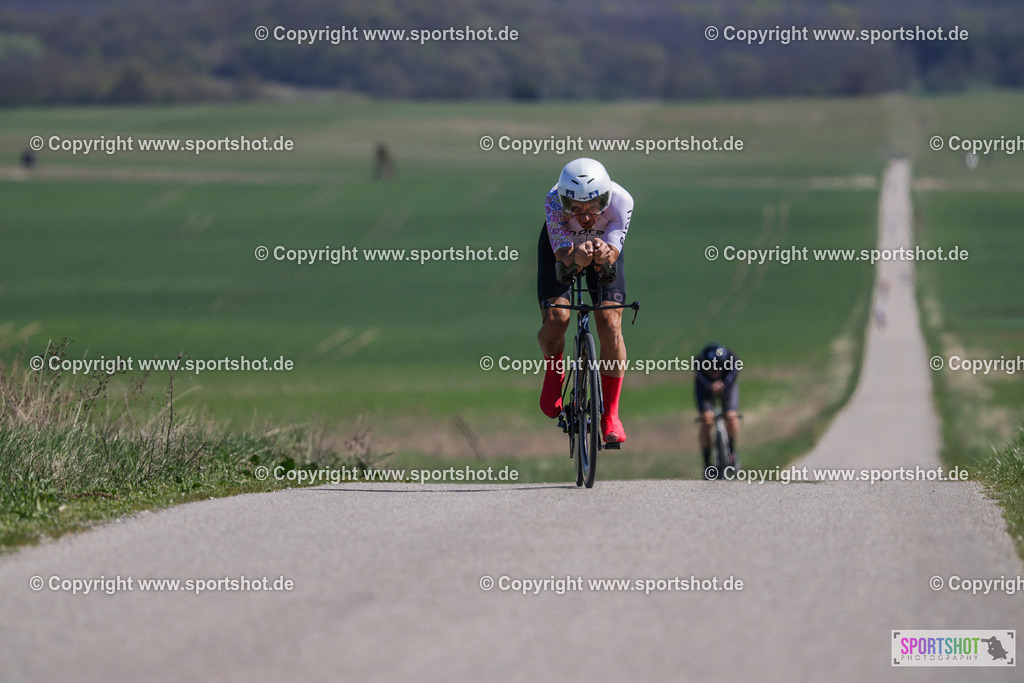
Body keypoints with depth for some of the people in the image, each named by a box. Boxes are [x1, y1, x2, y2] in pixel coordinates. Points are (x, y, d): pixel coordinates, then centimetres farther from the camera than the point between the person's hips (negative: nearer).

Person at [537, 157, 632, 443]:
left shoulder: (621, 201, -36)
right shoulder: (554, 202, -37)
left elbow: (612, 254, -40)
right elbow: (562, 254, -43)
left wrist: (604, 255, -64)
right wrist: (576, 257, -66)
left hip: (602, 245, 0)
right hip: (561, 247, 0)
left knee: (610, 324, -15)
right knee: (555, 318, -20)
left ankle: (610, 415, -2)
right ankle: (553, 373, 15)